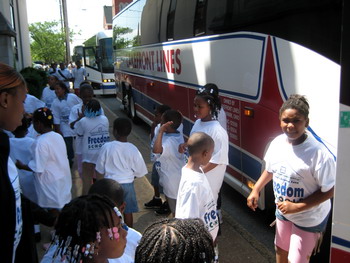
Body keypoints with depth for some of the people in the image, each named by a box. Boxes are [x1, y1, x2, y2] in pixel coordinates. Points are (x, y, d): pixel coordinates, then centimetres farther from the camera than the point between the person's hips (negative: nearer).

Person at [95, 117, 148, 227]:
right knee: (128, 212, 16)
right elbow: (140, 171, -3)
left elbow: (99, 171, -5)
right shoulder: (133, 149, -12)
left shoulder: (106, 147, -14)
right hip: (127, 184, 1)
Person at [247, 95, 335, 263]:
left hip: (309, 218, -6)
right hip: (282, 211, 6)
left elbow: (329, 191, -24)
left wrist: (297, 207, -27)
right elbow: (270, 169, 7)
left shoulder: (318, 153, -31)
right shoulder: (277, 142, -11)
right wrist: (256, 190, -2)